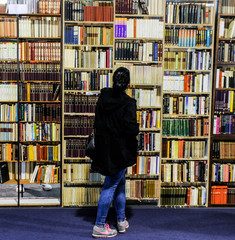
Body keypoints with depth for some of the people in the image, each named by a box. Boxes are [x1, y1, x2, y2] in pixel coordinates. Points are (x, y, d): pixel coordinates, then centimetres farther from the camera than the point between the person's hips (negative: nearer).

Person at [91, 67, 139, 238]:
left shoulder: (103, 97, 1)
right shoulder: (128, 103, -18)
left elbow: (97, 123, 6)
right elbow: (131, 128, -22)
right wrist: (137, 128, -2)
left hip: (104, 148, 7)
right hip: (120, 150, -7)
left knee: (120, 183, 20)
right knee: (111, 185, 2)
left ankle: (122, 221, 32)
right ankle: (99, 226, 11)